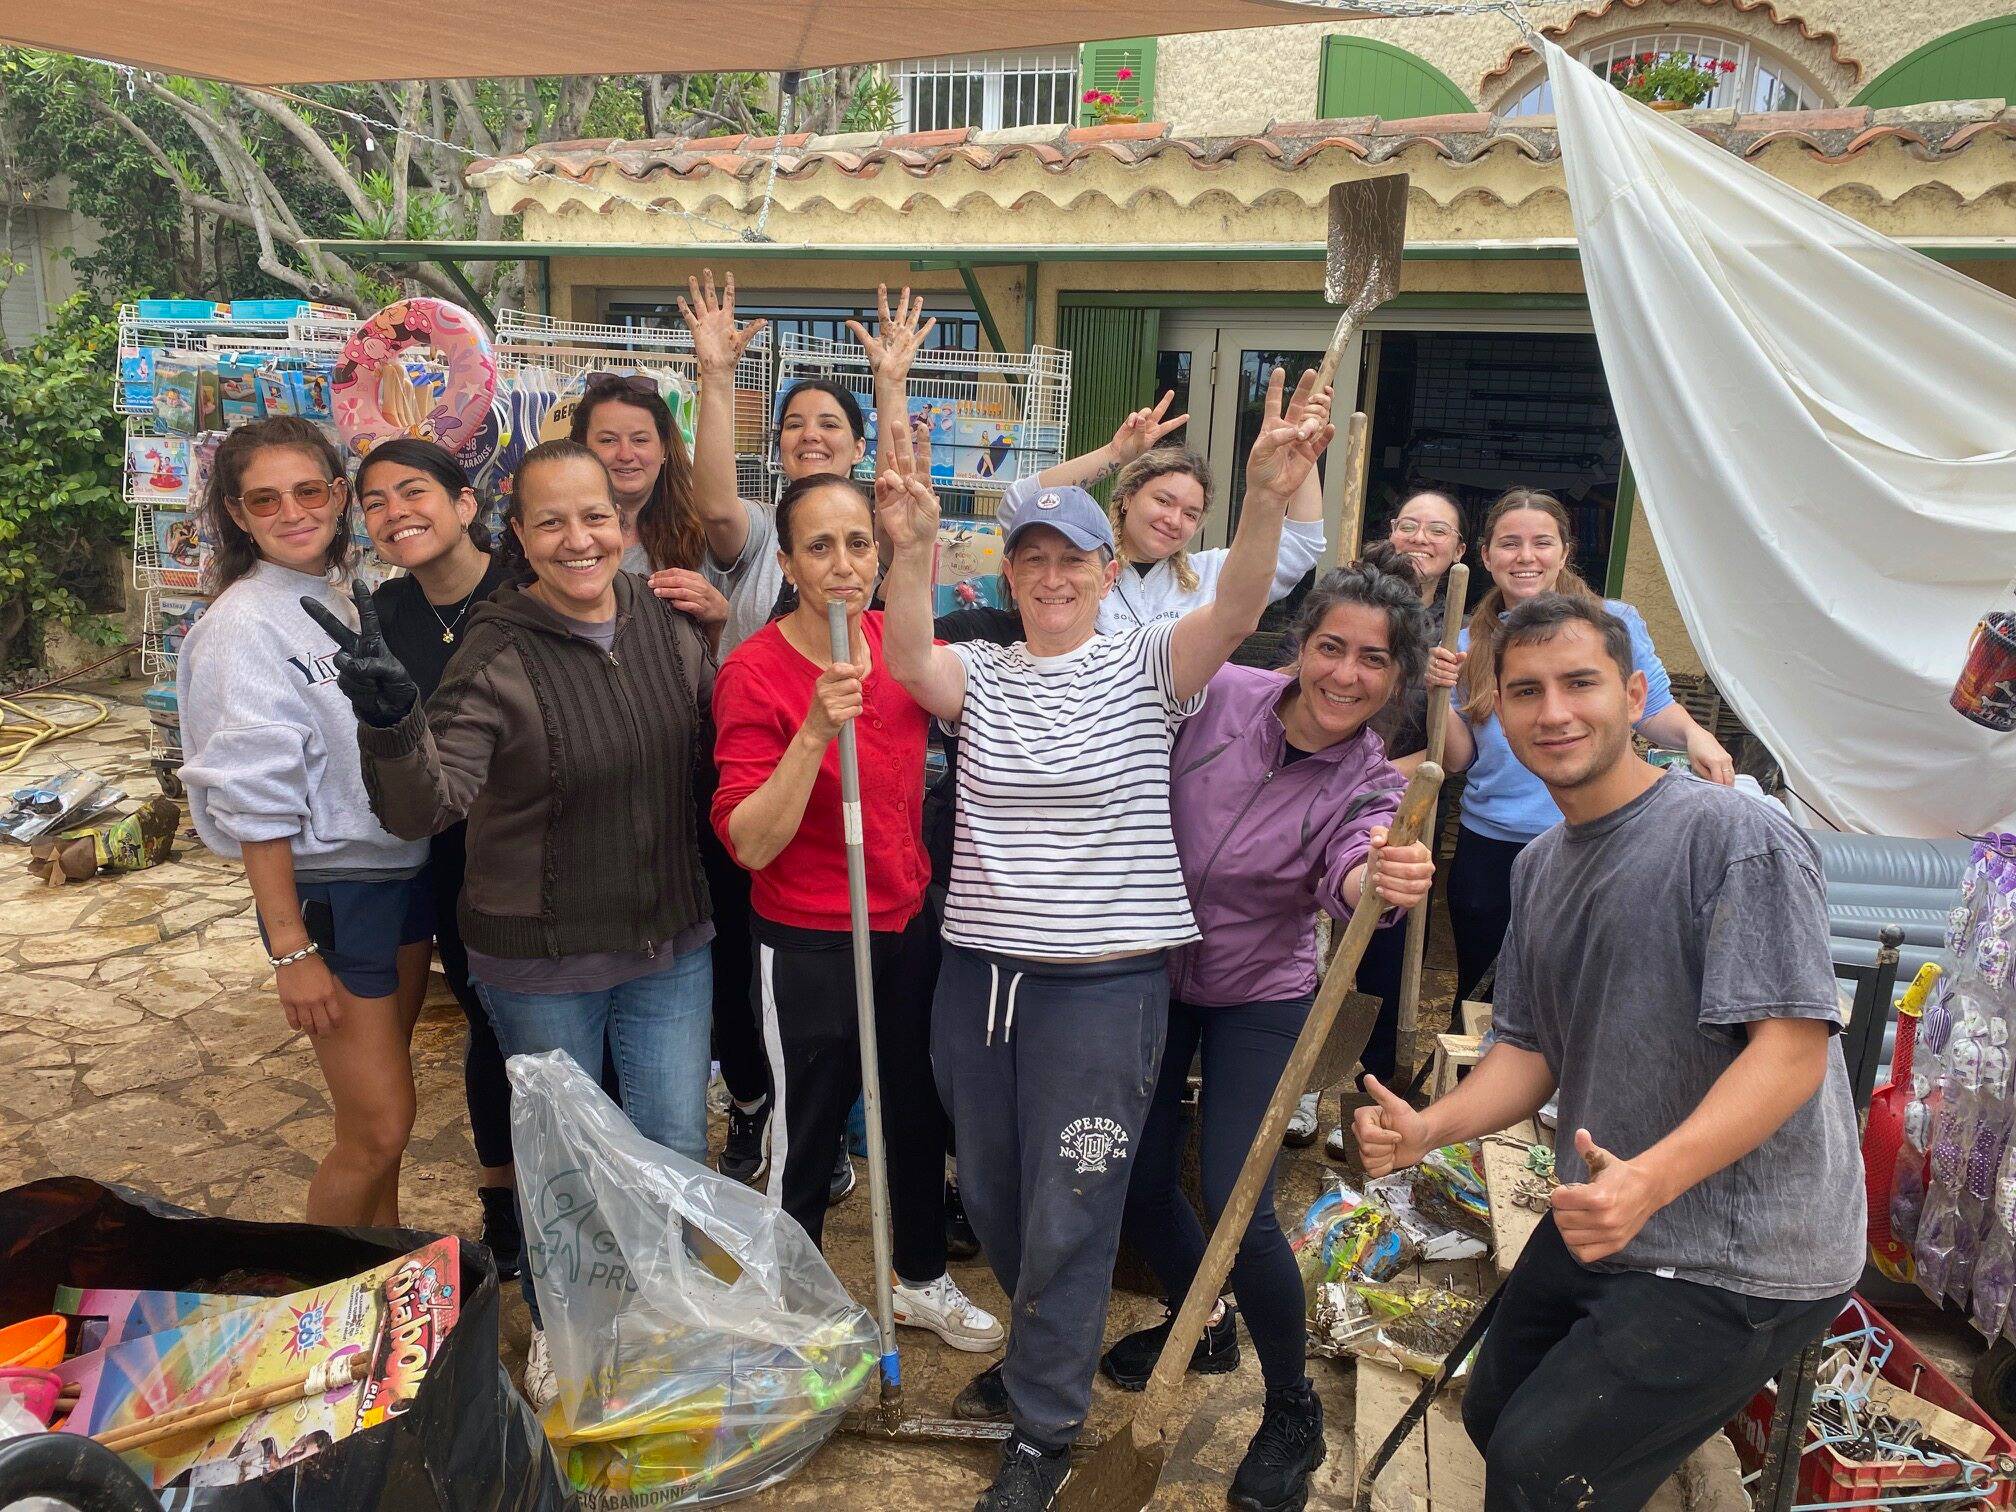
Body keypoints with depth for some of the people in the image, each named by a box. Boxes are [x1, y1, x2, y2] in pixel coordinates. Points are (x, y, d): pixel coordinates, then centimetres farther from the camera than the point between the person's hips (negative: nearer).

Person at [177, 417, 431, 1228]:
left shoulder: (350, 603, 5)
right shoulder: (245, 624, -15)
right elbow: (254, 800, -17)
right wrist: (290, 947, -16)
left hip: (405, 871, 7)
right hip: (329, 890, -7)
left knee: (379, 1103, 18)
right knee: (377, 1130, -1)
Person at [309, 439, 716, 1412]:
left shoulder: (671, 628, -4)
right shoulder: (495, 657, -17)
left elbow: (713, 756, 9)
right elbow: (423, 808, -27)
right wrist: (392, 722, -44)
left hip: (671, 945, 4)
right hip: (541, 962, -3)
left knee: (677, 1153, 14)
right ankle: (555, 1326, 43)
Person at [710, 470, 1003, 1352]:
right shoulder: (754, 673, -18)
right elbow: (750, 844, -24)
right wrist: (814, 732, -34)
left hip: (906, 922, 5)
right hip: (808, 943, -5)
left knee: (918, 1113, 21)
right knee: (808, 1140, 11)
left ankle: (923, 1279, 45)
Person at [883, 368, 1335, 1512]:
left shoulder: (1145, 667, -3)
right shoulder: (980, 674, 5)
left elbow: (1236, 611, -21)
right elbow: (909, 658, -17)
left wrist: (1267, 498, -38)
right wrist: (912, 548, -34)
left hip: (1105, 980, -4)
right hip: (979, 971, 4)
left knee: (1070, 1214, 7)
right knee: (992, 1196, 21)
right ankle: (1047, 1346, 49)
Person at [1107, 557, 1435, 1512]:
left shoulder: (1371, 785, -17)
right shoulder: (1220, 694, -15)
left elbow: (1348, 870, -38)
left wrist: (1383, 881, -61)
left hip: (1259, 999, -3)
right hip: (1153, 971, 3)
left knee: (1236, 1206, -9)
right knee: (1136, 1181, 10)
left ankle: (1293, 1411, 18)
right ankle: (1202, 1326, 41)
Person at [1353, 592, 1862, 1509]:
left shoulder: (1736, 837, -19)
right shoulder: (1538, 867, 8)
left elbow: (1792, 1047, -25)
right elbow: (1529, 1050, 9)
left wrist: (1649, 1180, -38)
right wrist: (1427, 1128, -10)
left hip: (1739, 1260, -8)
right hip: (1599, 1226, 8)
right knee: (1493, 1420, 21)